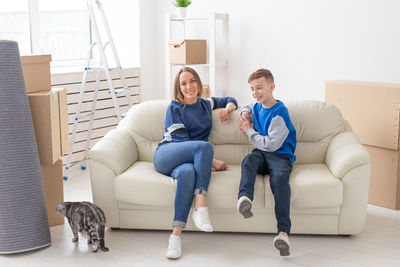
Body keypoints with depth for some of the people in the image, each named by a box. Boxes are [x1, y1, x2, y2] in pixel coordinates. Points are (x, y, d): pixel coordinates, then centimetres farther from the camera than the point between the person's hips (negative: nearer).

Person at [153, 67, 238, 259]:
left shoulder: (206, 104, 22)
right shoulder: (174, 108, 7)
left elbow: (231, 100, 38)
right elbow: (181, 140, -4)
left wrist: (227, 108, 12)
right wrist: (211, 161, -9)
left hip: (190, 160, 3)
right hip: (166, 155, -3)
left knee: (188, 172, -37)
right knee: (205, 146, -32)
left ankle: (176, 234, -42)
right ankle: (201, 206, -38)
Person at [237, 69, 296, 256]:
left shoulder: (279, 112, -8)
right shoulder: (257, 106, 17)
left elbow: (271, 144, -14)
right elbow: (247, 107, 45)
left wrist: (249, 131, -1)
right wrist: (245, 113, 18)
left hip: (280, 156, -6)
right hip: (261, 154, 6)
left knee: (279, 178, -37)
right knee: (248, 160, -32)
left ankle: (283, 232, -49)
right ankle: (244, 199, -59)